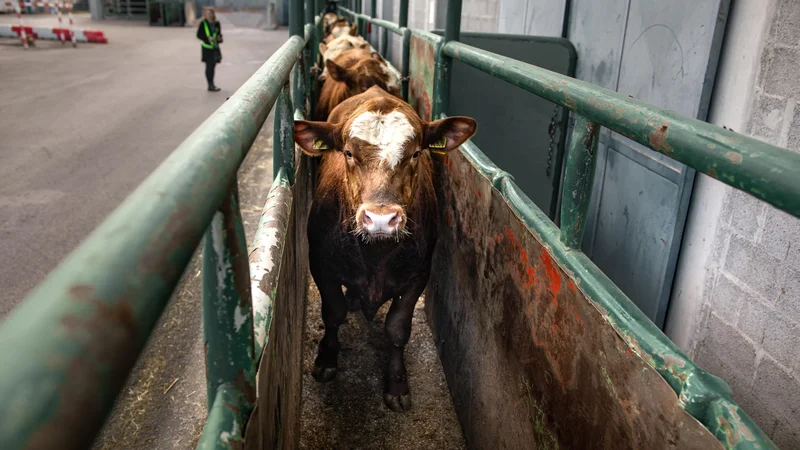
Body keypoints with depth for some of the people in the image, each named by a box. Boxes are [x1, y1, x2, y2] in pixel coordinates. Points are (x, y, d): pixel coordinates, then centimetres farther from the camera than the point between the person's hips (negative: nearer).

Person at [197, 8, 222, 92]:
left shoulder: (216, 23, 3)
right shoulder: (203, 23, -7)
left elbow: (219, 33, 15)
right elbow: (199, 35, -5)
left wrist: (219, 38, -7)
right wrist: (207, 38, -19)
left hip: (215, 47, 4)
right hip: (207, 48, -4)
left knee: (213, 66, 11)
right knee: (209, 66, -2)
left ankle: (211, 85, 21)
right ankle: (210, 85, 3)